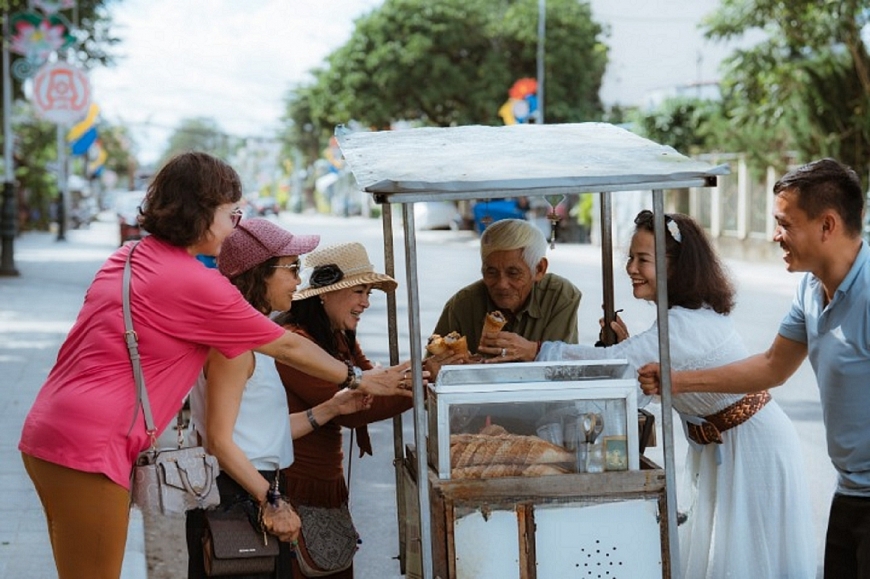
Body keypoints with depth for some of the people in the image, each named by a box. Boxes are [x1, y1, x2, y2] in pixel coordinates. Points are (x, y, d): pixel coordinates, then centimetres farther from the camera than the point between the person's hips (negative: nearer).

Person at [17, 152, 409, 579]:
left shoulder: (127, 257, 12)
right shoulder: (197, 284, -11)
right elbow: (287, 347, -1)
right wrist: (358, 380, 13)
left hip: (47, 431, 9)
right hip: (88, 448, -9)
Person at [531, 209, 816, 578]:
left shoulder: (688, 325, -28)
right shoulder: (685, 315, 3)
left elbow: (614, 363, -37)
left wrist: (535, 348, -38)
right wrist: (627, 344, -10)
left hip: (752, 447, -10)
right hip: (716, 445, 10)